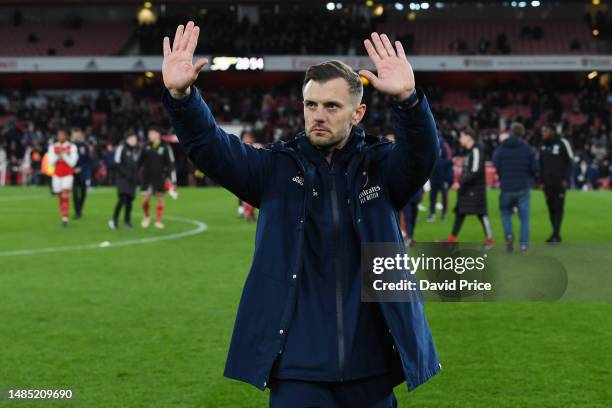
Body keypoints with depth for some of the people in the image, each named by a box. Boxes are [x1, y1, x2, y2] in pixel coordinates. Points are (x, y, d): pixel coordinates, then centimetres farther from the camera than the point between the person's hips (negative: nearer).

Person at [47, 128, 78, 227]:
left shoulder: (72, 147, -3)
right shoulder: (53, 147, 6)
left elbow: (72, 163, -9)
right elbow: (51, 163, 1)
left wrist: (63, 154, -17)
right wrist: (57, 155, -14)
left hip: (68, 175, -3)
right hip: (57, 175, 3)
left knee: (65, 195, -16)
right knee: (60, 196, 5)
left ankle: (65, 218, -19)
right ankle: (63, 216, 16)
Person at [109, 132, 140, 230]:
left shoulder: (137, 150, 13)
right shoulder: (122, 148, -7)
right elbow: (117, 163, -10)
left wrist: (136, 175, 8)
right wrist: (125, 173, -16)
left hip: (132, 179, 6)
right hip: (122, 178, -6)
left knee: (130, 200, 5)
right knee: (122, 198, -17)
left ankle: (127, 221, 13)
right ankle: (114, 220, -11)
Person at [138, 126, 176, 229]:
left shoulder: (165, 147, -4)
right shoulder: (146, 146, 5)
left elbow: (170, 164, -2)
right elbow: (140, 161, 13)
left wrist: (173, 180, -7)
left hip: (159, 178, -2)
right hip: (147, 177, 2)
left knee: (160, 197, 1)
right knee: (145, 199, -2)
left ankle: (158, 221, 8)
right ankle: (147, 217, 23)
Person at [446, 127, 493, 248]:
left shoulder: (476, 151, -14)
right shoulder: (468, 151, 14)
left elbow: (475, 171, -23)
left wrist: (460, 182, -22)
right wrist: (461, 183, 15)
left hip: (475, 189, -9)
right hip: (466, 189, 9)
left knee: (481, 214, -3)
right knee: (459, 213, 8)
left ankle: (489, 240, 7)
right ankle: (452, 239, 10)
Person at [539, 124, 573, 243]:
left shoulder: (562, 143, -3)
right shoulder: (543, 146, 12)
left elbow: (569, 162, -3)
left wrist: (566, 179, -9)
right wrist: (541, 181, 8)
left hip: (559, 182, -5)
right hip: (548, 183, 5)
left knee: (558, 207, -7)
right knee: (551, 208, 5)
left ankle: (556, 234, -8)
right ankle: (555, 234, 11)